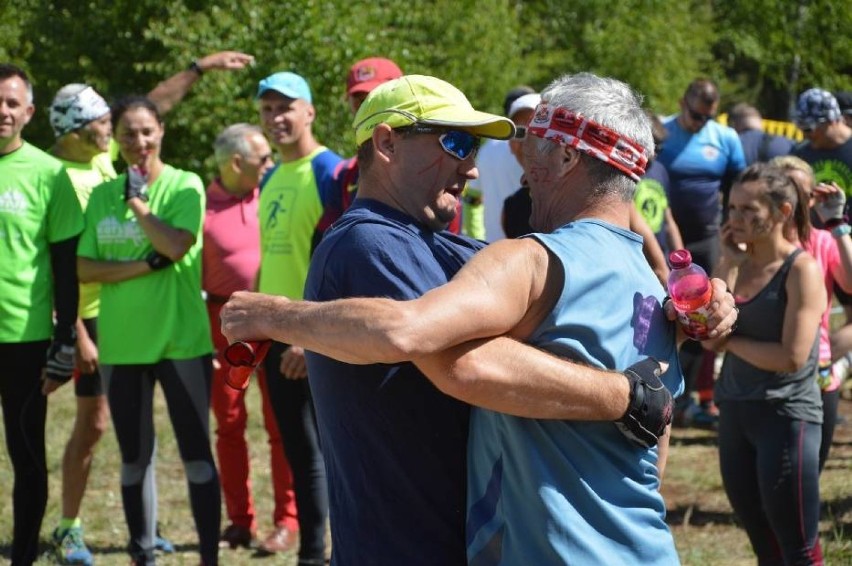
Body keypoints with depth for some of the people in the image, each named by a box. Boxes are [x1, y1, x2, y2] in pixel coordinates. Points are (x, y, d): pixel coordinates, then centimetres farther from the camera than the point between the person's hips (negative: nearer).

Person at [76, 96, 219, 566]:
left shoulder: (185, 186, -3)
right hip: (121, 344, 4)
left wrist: (137, 201, -9)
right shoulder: (102, 195, 7)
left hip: (181, 340, -4)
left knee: (196, 453, 0)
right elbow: (84, 268, -2)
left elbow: (175, 245, -20)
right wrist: (144, 266, -14)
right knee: (134, 457, 12)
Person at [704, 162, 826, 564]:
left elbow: (792, 357, -19)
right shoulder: (735, 263, 7)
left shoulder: (801, 270, -11)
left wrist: (730, 342, -9)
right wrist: (730, 264, -11)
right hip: (736, 413, 7)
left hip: (786, 415, -7)